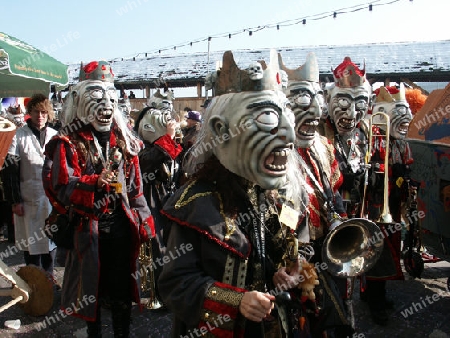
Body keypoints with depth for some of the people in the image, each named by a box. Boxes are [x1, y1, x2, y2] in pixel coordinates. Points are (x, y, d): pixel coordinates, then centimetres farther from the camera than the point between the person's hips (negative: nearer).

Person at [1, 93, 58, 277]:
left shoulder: (55, 136, 4)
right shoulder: (20, 135, -3)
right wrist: (15, 200, -8)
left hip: (53, 198, 2)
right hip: (29, 199, -2)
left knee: (51, 239, 11)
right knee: (31, 241, 6)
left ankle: (49, 276, 26)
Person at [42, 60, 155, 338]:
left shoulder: (124, 140, 8)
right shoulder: (68, 143, -5)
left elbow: (135, 187, 10)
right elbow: (62, 187, -15)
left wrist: (143, 223, 5)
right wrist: (95, 182, -31)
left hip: (121, 227, 3)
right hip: (87, 229, -3)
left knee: (122, 288, 12)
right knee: (92, 289, 12)